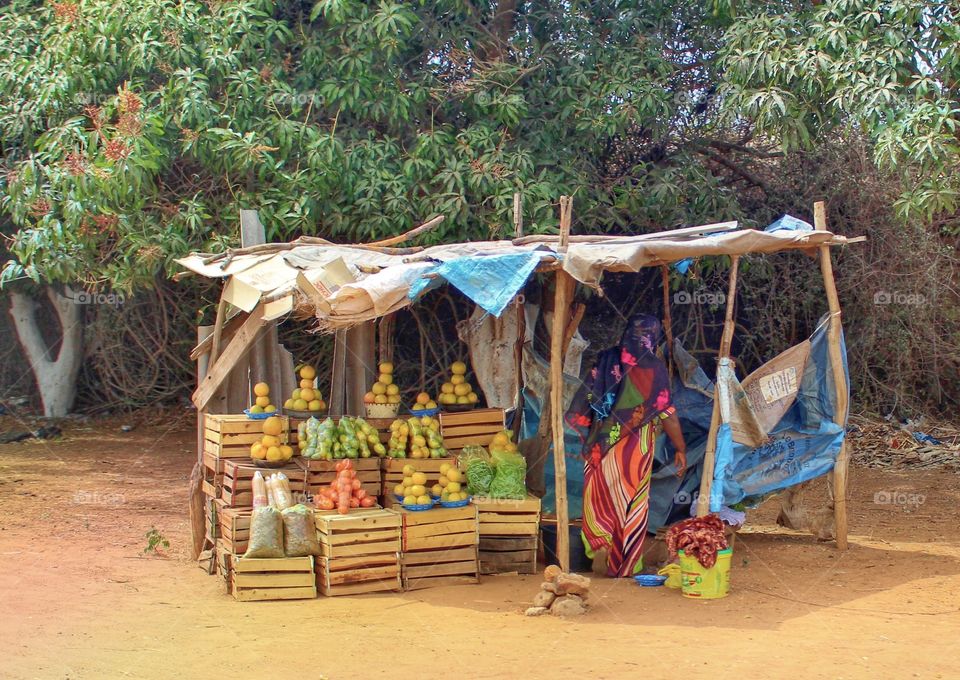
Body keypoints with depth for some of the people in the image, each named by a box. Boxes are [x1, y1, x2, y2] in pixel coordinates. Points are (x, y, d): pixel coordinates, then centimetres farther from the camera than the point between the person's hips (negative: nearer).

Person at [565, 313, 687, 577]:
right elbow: (667, 414, -9)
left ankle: (600, 551, 5)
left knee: (600, 499, 16)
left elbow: (584, 401, 4)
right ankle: (623, 565, 12)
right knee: (630, 505, 8)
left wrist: (588, 437, 15)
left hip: (601, 444, 3)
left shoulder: (606, 360, 2)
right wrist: (681, 449, 0)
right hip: (634, 447, -3)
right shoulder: (653, 367, -9)